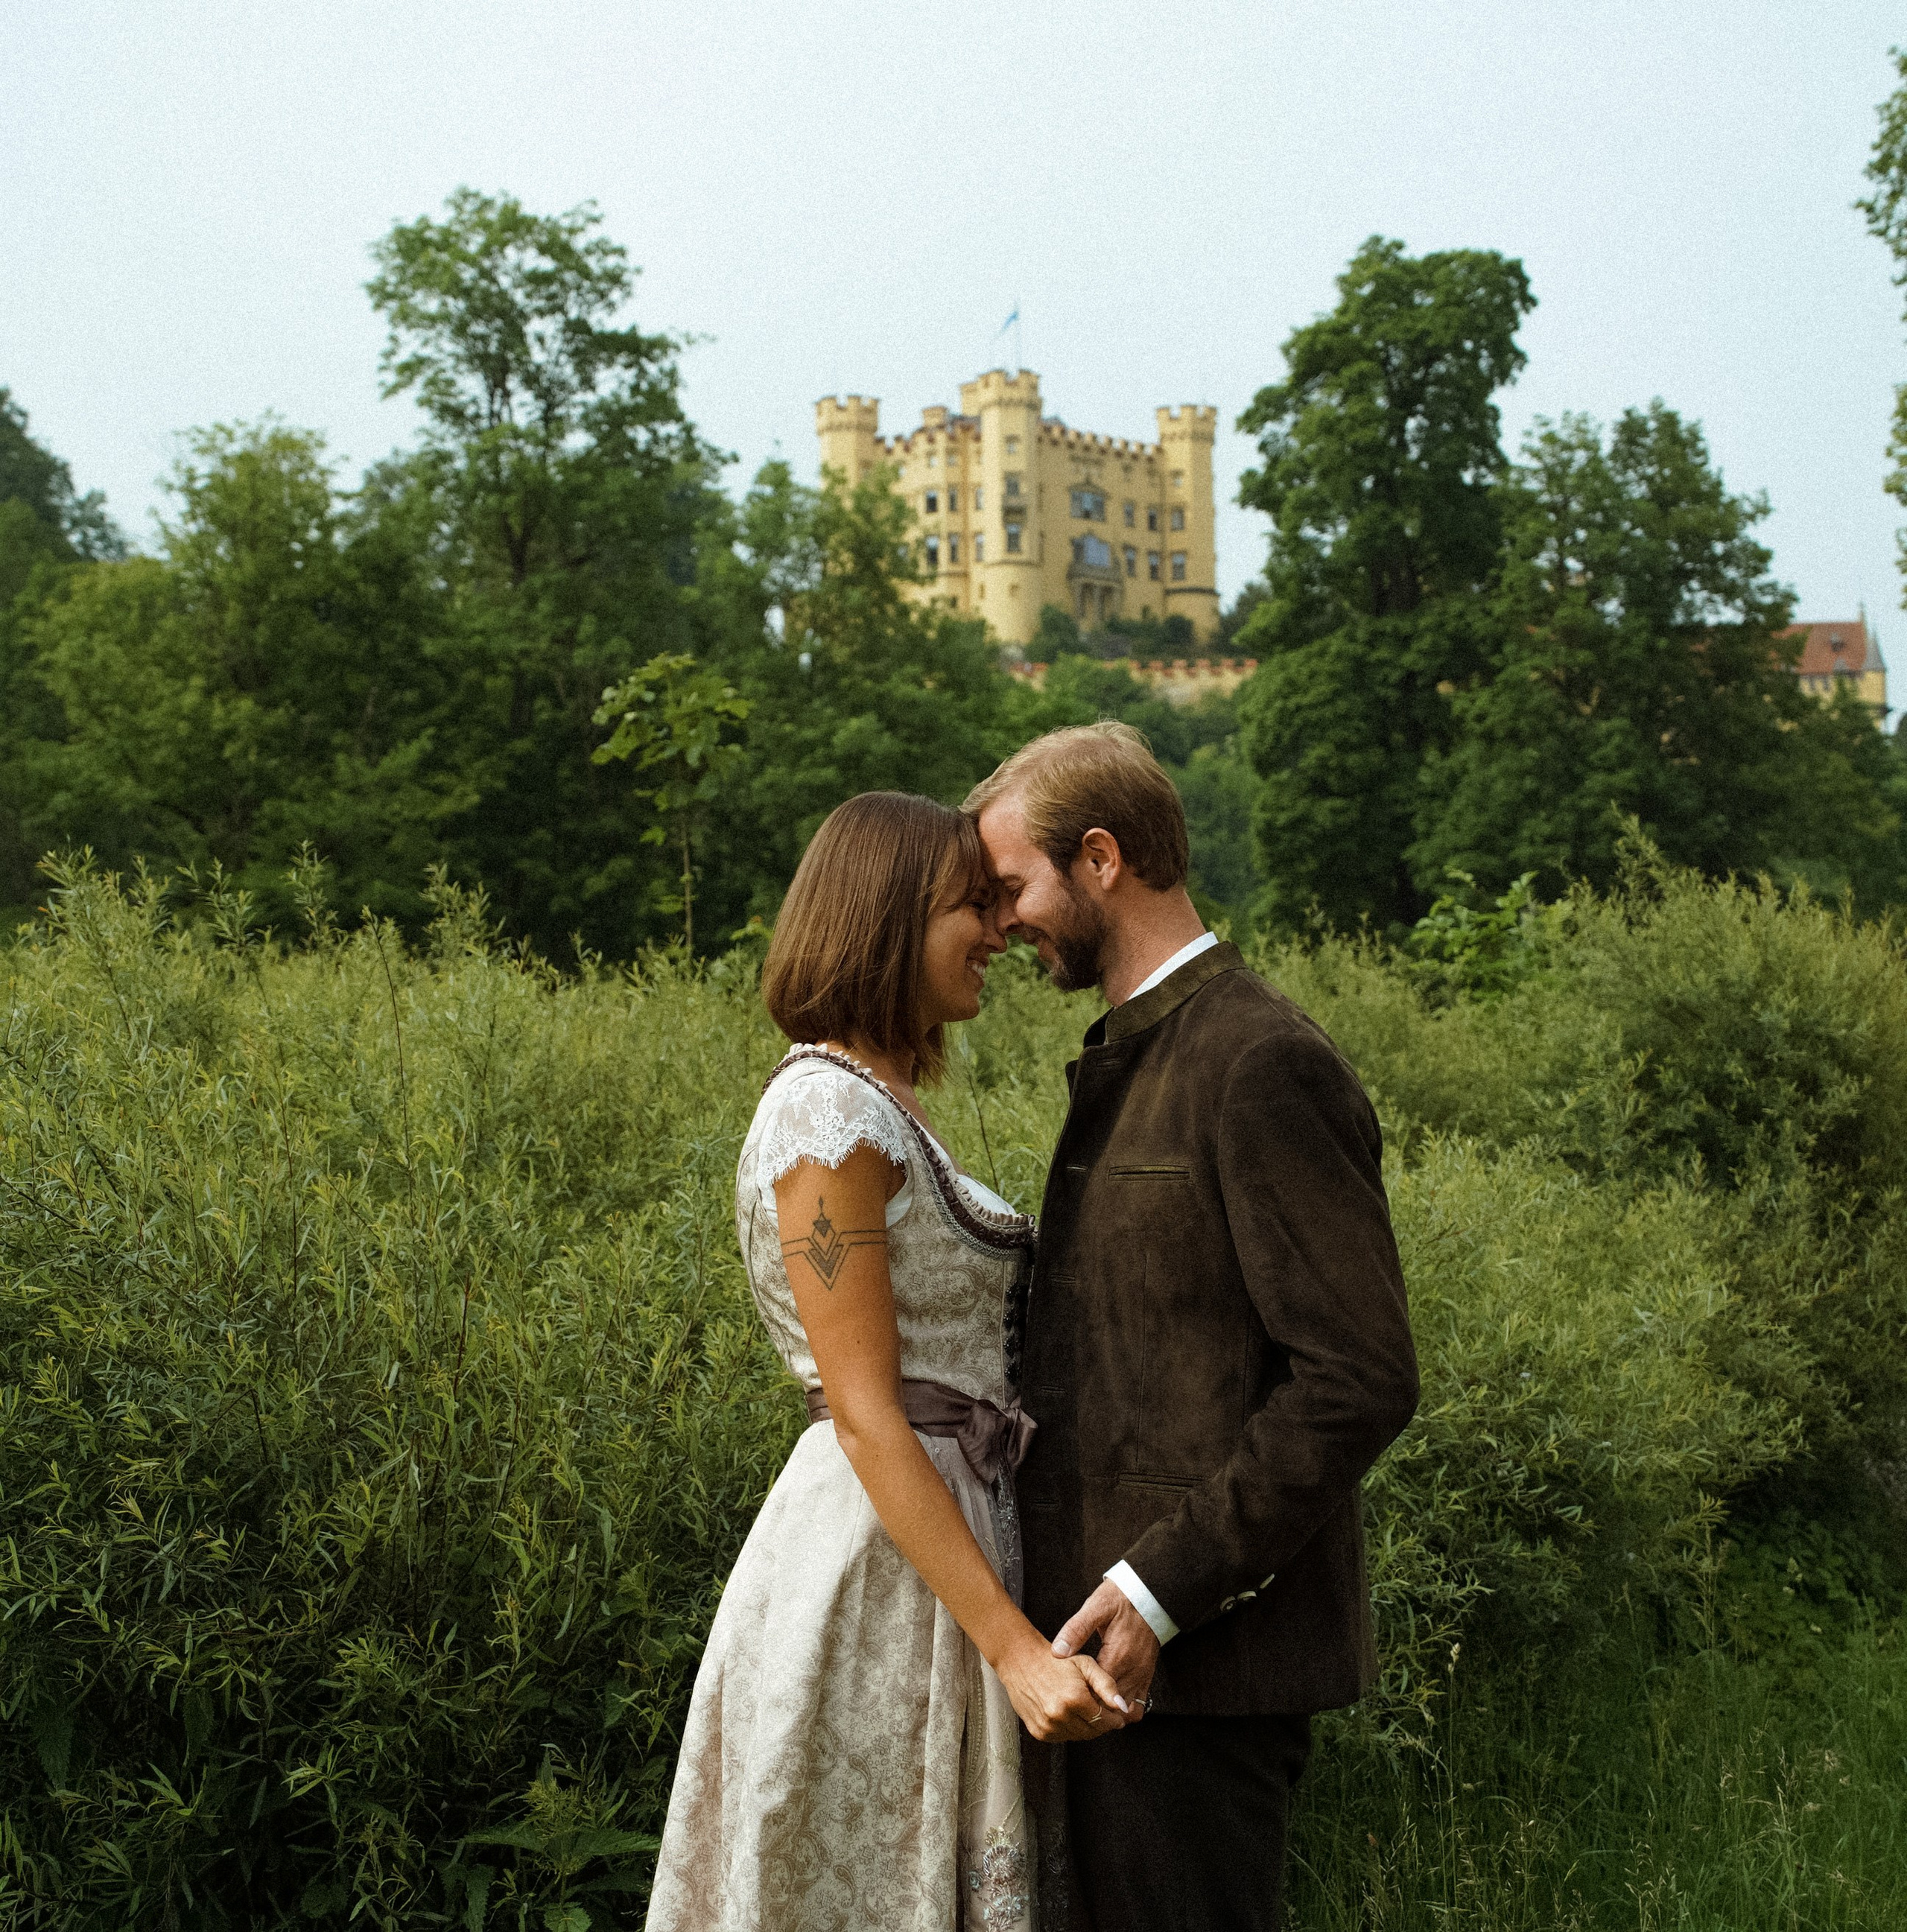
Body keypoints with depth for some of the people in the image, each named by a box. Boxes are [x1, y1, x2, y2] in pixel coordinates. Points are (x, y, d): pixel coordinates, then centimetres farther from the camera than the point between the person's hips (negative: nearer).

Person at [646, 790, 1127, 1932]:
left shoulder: (883, 1103, 13)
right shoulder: (828, 1111, -17)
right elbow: (865, 1413, -20)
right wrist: (1014, 1645, -23)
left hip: (939, 1539, 9)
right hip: (877, 1562, -9)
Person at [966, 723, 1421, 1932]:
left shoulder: (1264, 1065, -16)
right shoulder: (1131, 1060, 15)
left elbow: (1360, 1378, -21)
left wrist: (1161, 1587, -20)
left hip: (1205, 1646, -9)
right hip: (1120, 1626, 9)